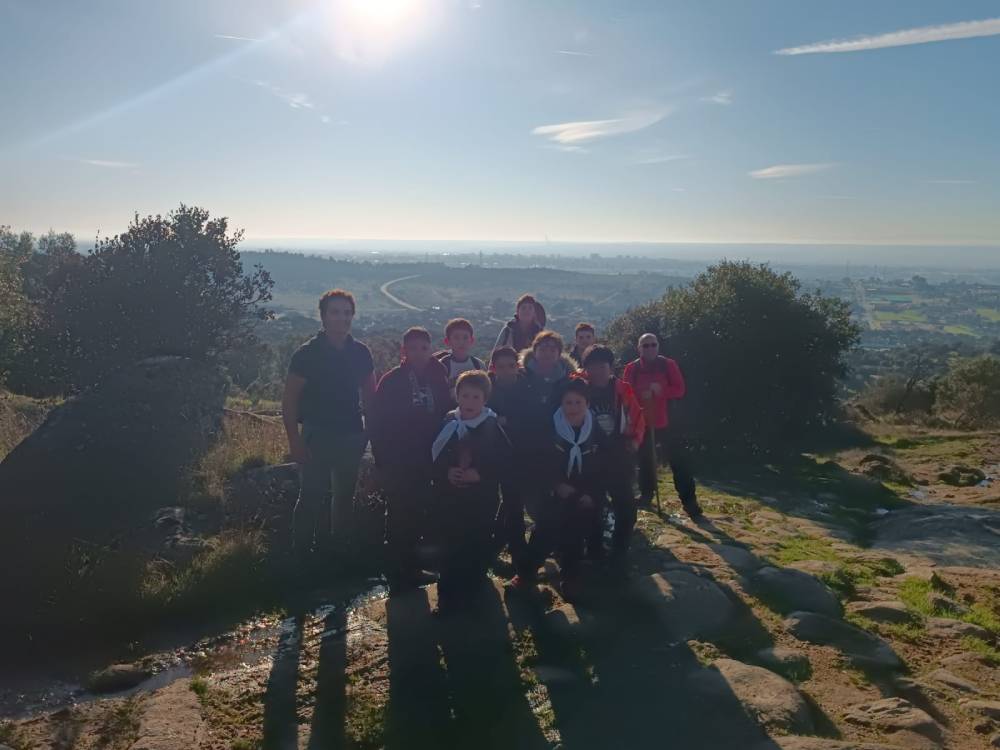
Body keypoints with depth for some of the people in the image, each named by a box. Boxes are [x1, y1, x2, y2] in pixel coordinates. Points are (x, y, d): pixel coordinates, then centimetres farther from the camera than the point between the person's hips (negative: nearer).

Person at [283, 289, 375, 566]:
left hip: (351, 436, 5)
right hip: (317, 436, -4)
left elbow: (369, 394, 13)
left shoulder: (360, 353, 3)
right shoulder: (308, 353, -9)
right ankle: (302, 555, 12)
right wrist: (295, 440, -13)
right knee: (312, 497, -3)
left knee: (345, 496, 14)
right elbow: (289, 400, -8)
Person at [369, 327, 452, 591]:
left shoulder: (437, 379, 1)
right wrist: (382, 461, -10)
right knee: (399, 518, 2)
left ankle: (410, 569, 28)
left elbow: (446, 415, 3)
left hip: (425, 462, 3)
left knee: (417, 515, 12)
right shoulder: (391, 381, -8)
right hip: (398, 462, -3)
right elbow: (378, 423, -8)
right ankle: (398, 575, 15)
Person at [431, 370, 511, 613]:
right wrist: (447, 473, -15)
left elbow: (505, 460, -7)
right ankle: (448, 594, 24)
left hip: (482, 499, -1)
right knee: (450, 545, 5)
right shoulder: (448, 423, 0)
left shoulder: (493, 427, -7)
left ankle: (473, 593, 26)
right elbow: (433, 456, 2)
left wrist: (480, 474, -18)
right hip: (450, 497, 2)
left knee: (477, 545, 7)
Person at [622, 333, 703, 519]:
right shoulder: (631, 368, 0)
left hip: (667, 422, -1)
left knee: (680, 462, -4)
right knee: (645, 461, 11)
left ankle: (689, 501, 2)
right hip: (642, 423, 1)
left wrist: (662, 390, -22)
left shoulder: (669, 365, -2)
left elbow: (680, 390, -5)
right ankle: (646, 494, 30)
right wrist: (641, 395, -21)